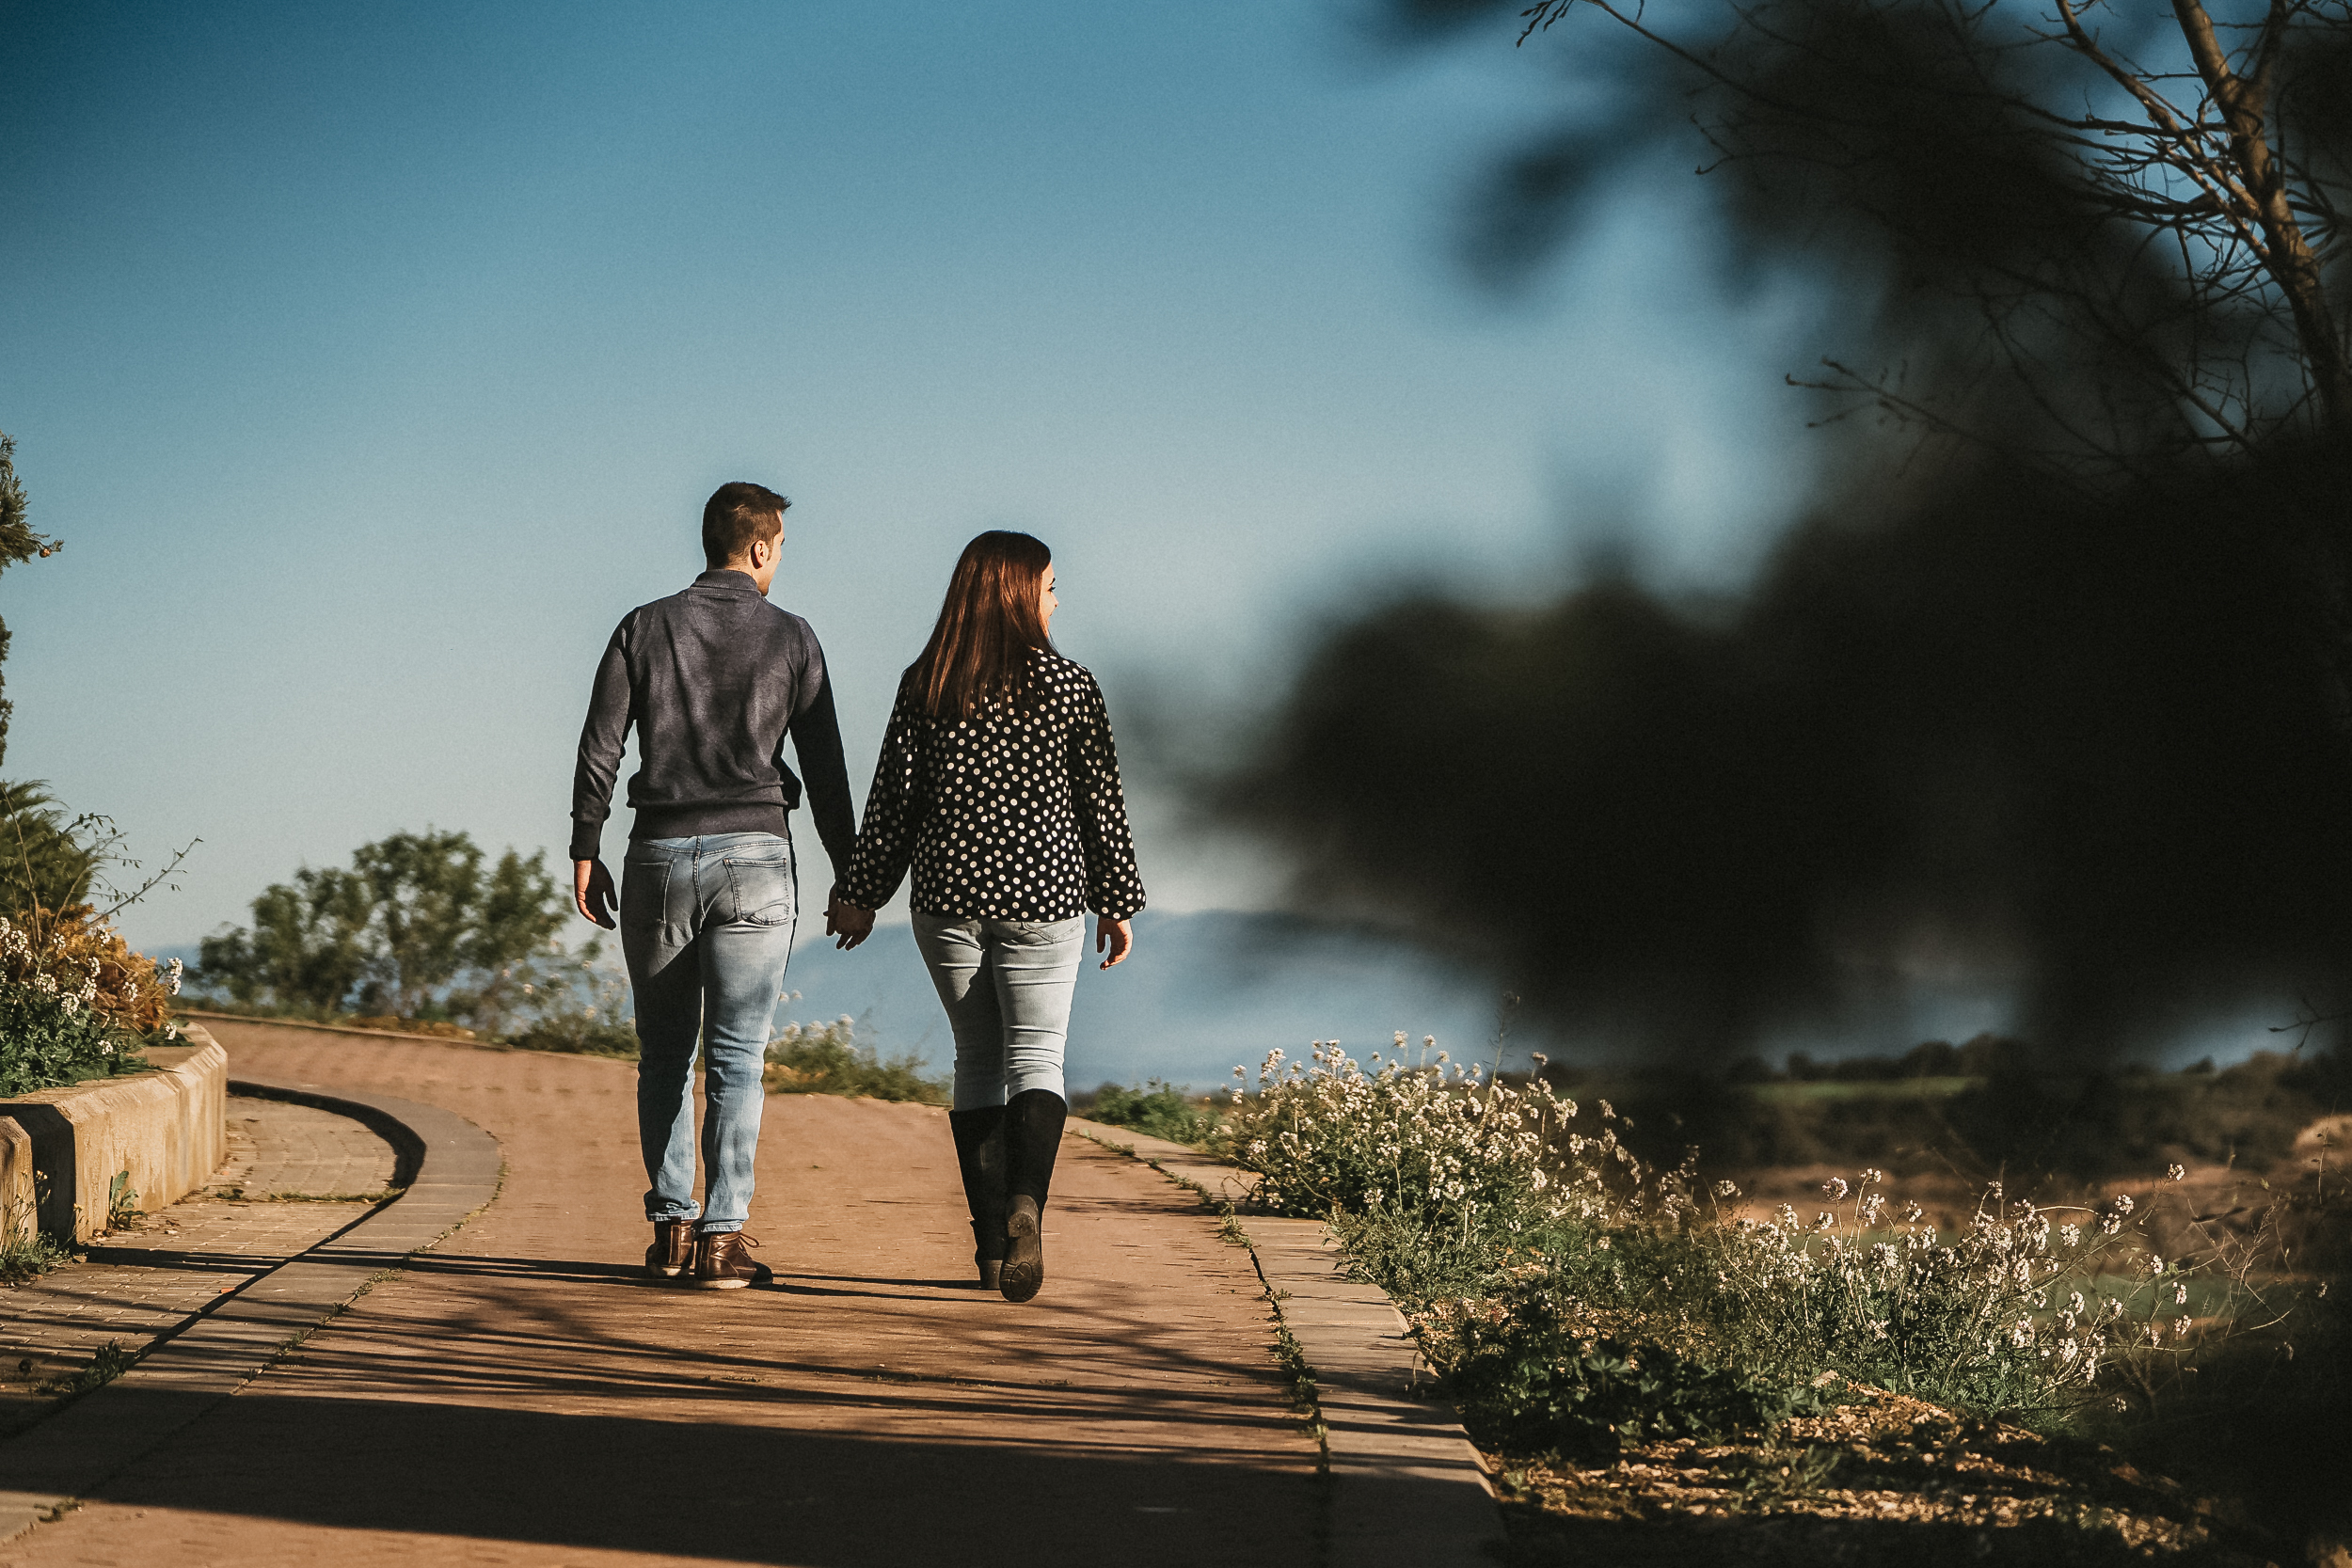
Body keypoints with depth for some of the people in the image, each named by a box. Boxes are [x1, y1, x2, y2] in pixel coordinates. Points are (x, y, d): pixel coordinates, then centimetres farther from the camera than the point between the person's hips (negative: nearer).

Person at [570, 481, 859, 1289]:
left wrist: (584, 855, 6)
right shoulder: (791, 638, 1)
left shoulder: (645, 629, 4)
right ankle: (722, 1237, -7)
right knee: (736, 1057, -2)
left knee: (664, 1053, 12)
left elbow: (598, 750, 0)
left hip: (660, 856, 2)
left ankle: (672, 1227, 11)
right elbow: (824, 768, 2)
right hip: (755, 858, -1)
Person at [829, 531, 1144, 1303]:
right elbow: (1100, 803, 1)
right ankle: (1025, 1202, -26)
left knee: (976, 1058, 12)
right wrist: (1117, 903, 9)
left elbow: (894, 796, 1)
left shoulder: (926, 685, 1)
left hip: (948, 894, 2)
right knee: (1036, 1055, 0)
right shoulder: (1068, 685, -3)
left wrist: (863, 894, 8)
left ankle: (992, 1243, 10)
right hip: (1042, 892, -2)